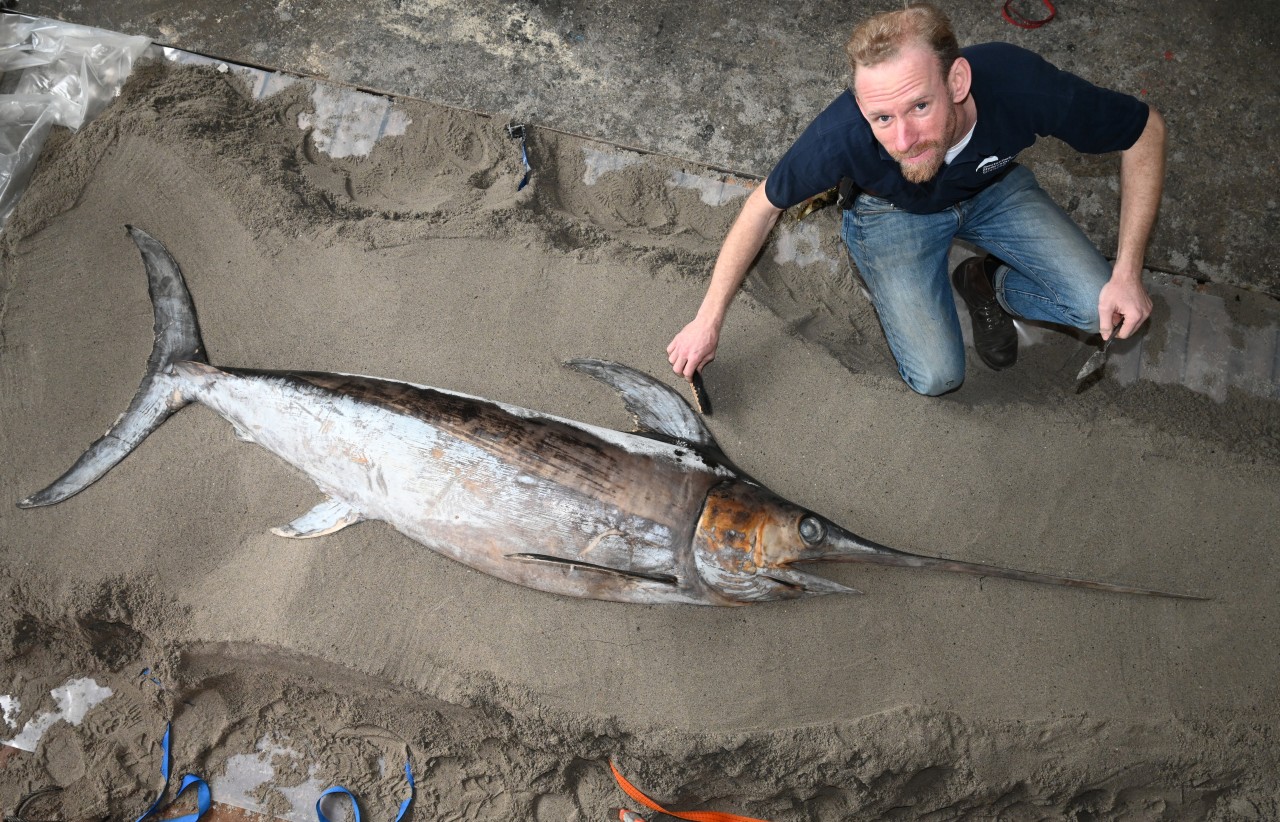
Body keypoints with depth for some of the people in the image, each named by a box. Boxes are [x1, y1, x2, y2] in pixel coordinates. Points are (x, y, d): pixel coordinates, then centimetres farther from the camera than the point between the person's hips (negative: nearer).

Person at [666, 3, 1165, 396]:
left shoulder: (1020, 83, -39)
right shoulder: (844, 133, -41)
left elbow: (1146, 129, -21)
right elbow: (765, 205, -21)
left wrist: (1127, 273, -25)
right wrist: (708, 322, -17)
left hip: (993, 188, 2)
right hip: (896, 213, -1)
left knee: (1103, 310, -16)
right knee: (936, 377, -13)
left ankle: (990, 285, 14)